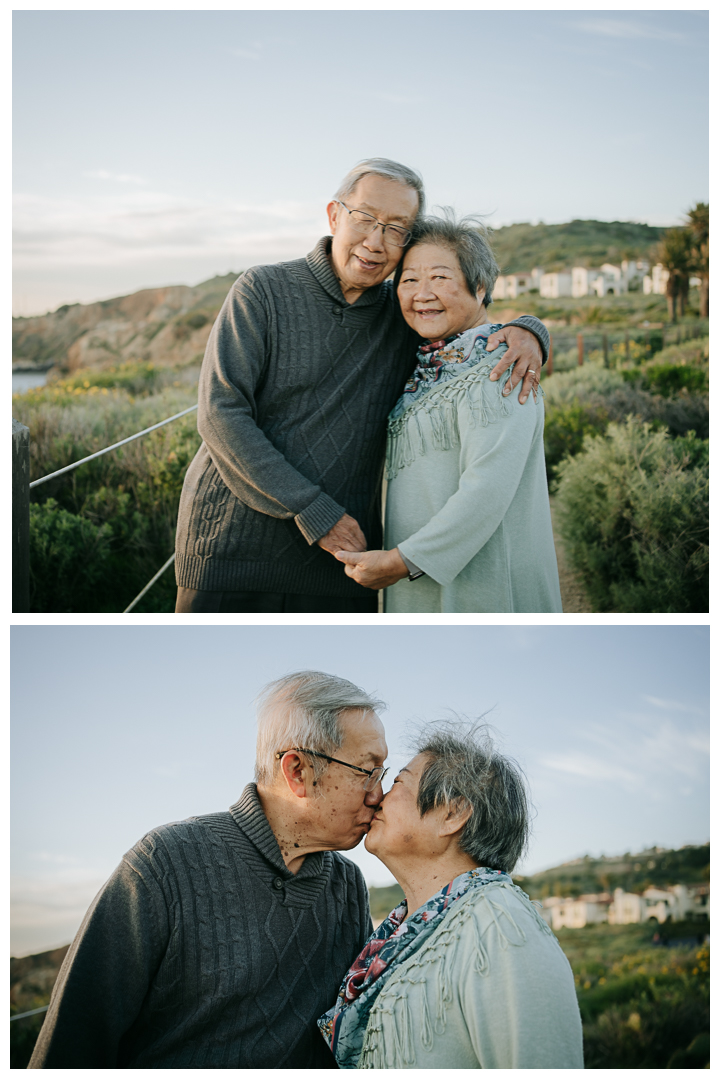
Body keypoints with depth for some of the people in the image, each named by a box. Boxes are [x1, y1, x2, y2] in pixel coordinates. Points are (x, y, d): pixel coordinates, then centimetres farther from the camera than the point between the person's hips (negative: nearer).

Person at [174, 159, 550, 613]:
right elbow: (222, 414, -12)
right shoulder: (263, 290, -4)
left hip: (338, 565, 3)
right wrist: (314, 512, -17)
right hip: (234, 551, -3)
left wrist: (528, 331, -7)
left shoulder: (404, 316, 7)